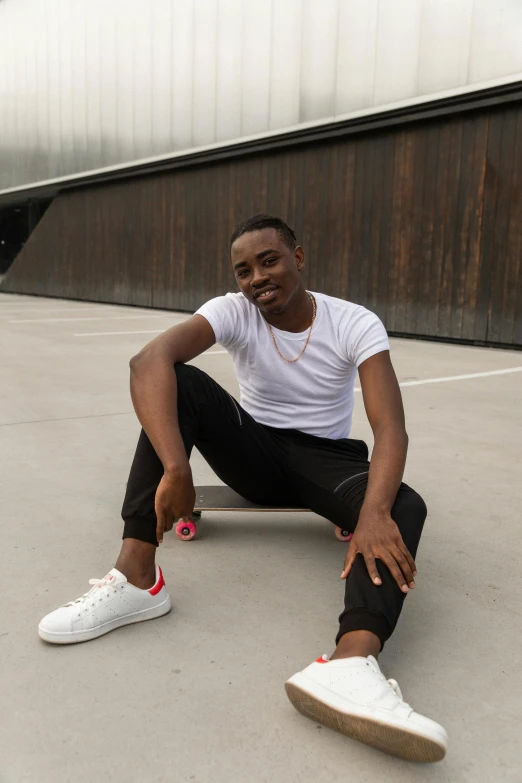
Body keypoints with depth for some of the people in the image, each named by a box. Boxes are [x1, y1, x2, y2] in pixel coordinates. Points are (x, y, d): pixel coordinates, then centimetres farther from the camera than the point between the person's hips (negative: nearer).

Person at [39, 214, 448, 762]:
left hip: (325, 459, 0)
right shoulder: (234, 311, -11)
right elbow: (149, 360, -31)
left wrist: (374, 511, -44)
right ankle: (136, 576, -34)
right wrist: (176, 467, -45)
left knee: (404, 507, -32)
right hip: (254, 453, 1)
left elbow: (390, 428, -24)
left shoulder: (356, 324, -13)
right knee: (180, 382, -25)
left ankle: (351, 664, -60)